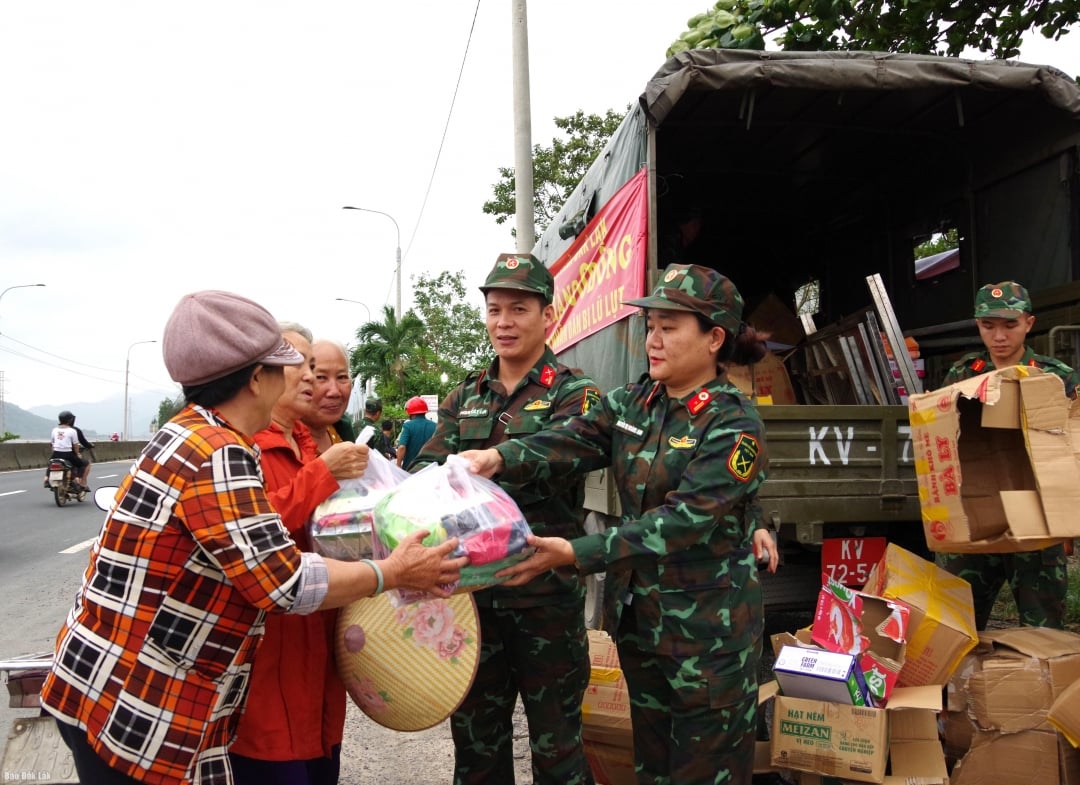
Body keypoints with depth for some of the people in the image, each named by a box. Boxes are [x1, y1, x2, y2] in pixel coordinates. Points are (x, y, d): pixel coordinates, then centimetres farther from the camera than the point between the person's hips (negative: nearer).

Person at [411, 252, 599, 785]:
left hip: (546, 589, -4)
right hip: (473, 585, 5)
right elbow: (425, 467, -2)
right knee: (474, 736, 18)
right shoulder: (465, 398, 11)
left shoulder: (574, 395, -4)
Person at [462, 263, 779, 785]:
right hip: (639, 616, 6)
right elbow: (571, 441, -14)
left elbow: (682, 521, -26)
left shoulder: (735, 426, -16)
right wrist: (500, 457, -32)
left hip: (709, 628, -6)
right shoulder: (629, 405, 3)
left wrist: (576, 554, -33)